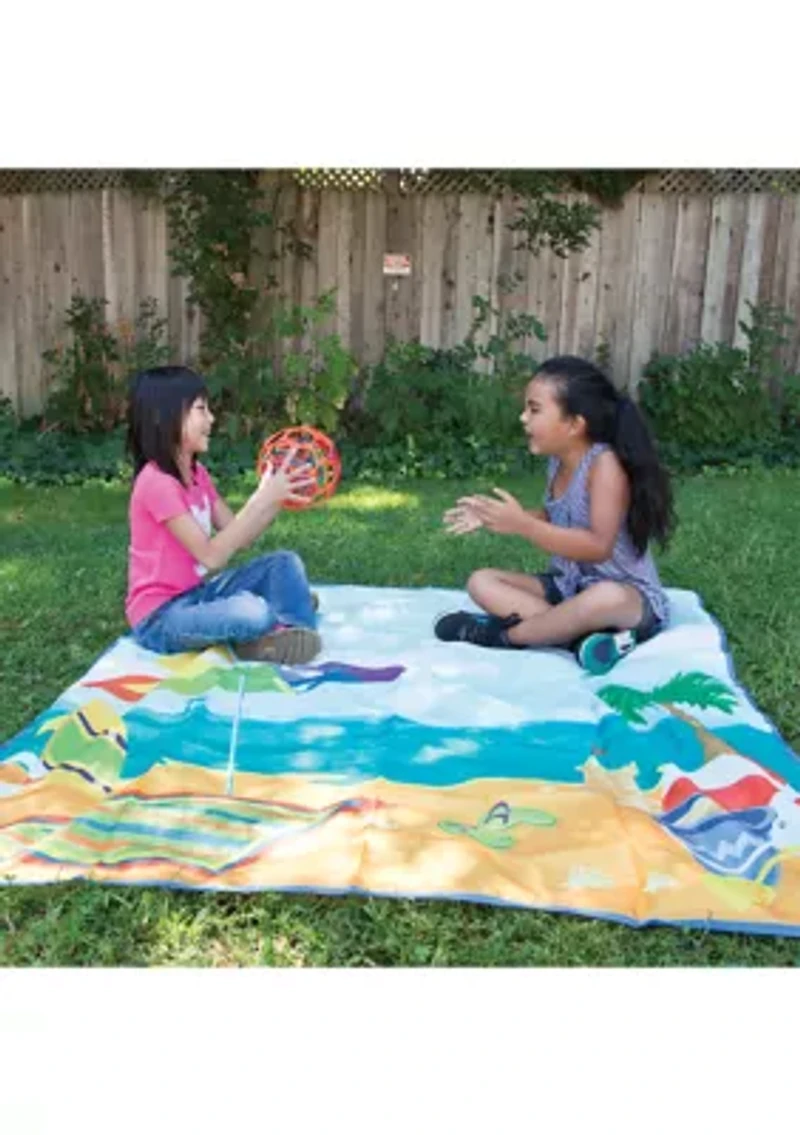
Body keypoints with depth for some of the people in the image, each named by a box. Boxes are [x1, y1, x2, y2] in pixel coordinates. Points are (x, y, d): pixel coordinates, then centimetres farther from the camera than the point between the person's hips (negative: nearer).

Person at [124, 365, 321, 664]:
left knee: (286, 563, -1)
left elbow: (238, 538, 7)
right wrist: (263, 499, -24)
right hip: (161, 617, -9)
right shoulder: (156, 482, -21)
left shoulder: (197, 474, 7)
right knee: (253, 612, -33)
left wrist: (277, 497, -7)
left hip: (198, 592, 9)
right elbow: (211, 555, -24)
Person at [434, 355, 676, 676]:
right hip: (568, 587, 8)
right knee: (481, 582, -4)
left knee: (606, 598, -42)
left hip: (628, 594, -8)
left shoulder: (604, 463, -21)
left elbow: (598, 546, -28)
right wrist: (493, 515, 3)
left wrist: (523, 525, -31)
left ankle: (501, 635, -20)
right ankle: (580, 635, -21)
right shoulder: (557, 461, 2)